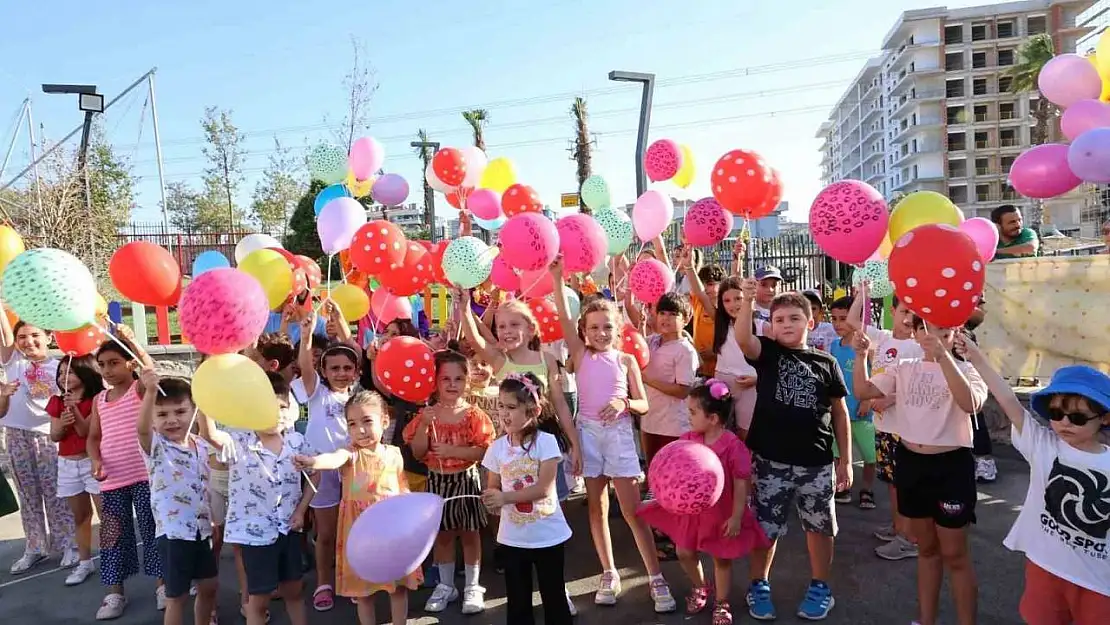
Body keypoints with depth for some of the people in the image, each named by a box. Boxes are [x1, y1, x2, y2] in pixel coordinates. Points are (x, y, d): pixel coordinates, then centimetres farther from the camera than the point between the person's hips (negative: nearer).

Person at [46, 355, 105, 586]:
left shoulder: (96, 400, -10)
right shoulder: (57, 402, 6)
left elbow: (85, 431, -16)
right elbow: (54, 436, 3)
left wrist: (75, 410, -28)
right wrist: (62, 423, -17)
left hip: (92, 461, -6)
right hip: (67, 464, 6)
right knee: (80, 516, 14)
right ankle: (85, 562, 23)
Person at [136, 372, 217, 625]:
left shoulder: (201, 446, 3)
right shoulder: (155, 446, -13)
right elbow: (142, 428, -36)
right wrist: (150, 391, -51)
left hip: (202, 529, 6)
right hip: (173, 532, -5)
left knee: (208, 587, 18)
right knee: (177, 596, 5)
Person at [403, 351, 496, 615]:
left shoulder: (474, 415, -11)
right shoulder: (427, 415, -2)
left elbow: (485, 451, -17)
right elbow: (418, 453, -6)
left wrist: (452, 450, -25)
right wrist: (424, 425, -19)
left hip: (466, 480, -3)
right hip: (437, 480, 3)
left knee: (469, 533, 8)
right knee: (442, 534, 14)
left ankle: (472, 587, 21)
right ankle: (445, 585, 29)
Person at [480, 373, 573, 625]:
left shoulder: (546, 442, -14)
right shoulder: (497, 447, -2)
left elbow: (544, 489, -19)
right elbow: (492, 488, 4)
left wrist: (505, 497, -26)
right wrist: (490, 499, -19)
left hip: (548, 535, -3)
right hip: (512, 537, 3)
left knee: (554, 597, 12)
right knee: (517, 601, 14)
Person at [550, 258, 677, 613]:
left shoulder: (626, 360, 2)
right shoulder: (581, 355, 2)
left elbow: (643, 405, 3)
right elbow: (563, 317, -11)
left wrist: (623, 403, -19)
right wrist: (557, 276, -20)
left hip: (619, 433, -1)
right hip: (588, 431, 1)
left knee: (632, 509, -1)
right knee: (596, 508, 9)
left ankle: (656, 579, 7)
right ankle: (609, 575, 23)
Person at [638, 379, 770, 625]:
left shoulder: (733, 446, -23)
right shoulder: (688, 440, -10)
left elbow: (741, 484, -17)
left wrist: (736, 517, -16)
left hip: (721, 514, -5)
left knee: (722, 559, 14)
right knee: (684, 553, 16)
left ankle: (721, 603, 34)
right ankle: (700, 588, 44)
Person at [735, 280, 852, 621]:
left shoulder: (826, 363, 3)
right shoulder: (767, 353, 0)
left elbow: (839, 412, 7)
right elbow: (742, 339, -22)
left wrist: (845, 459, 5)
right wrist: (748, 301, -36)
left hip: (816, 463, 1)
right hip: (770, 460, -1)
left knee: (819, 527, 15)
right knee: (765, 527, 8)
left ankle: (820, 588, 34)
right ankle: (759, 586, 28)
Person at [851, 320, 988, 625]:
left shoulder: (966, 370, -8)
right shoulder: (904, 369, 5)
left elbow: (970, 403, -29)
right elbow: (862, 391, -1)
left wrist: (943, 356, -38)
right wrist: (861, 355, -16)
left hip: (951, 464, -4)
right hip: (910, 461, 4)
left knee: (954, 553, 6)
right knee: (926, 548, 18)